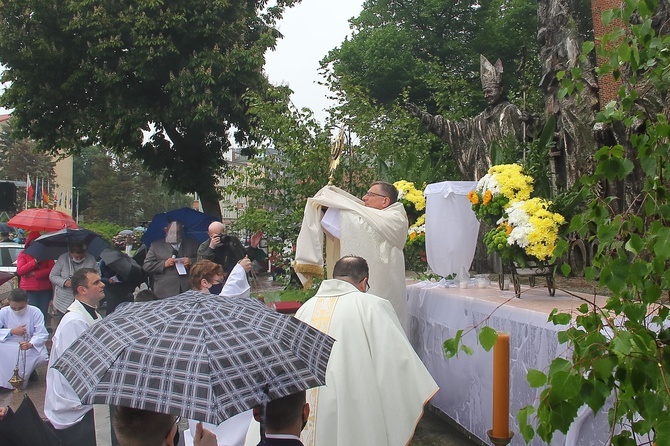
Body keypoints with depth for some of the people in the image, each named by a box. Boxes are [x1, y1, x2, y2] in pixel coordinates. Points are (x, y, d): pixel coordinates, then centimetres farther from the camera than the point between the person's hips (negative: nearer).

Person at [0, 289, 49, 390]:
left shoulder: (35, 312, -11)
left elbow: (42, 334, -17)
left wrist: (30, 344, -37)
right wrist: (12, 331, -24)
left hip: (31, 345, -1)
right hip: (9, 346, 1)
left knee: (42, 357, -31)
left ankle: (30, 370, 7)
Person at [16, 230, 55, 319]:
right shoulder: (23, 254, 8)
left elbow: (52, 270, -3)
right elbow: (20, 271, -5)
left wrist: (34, 274, -12)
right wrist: (35, 261, -15)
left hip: (45, 290, 1)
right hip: (29, 291, -1)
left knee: (43, 315, 1)